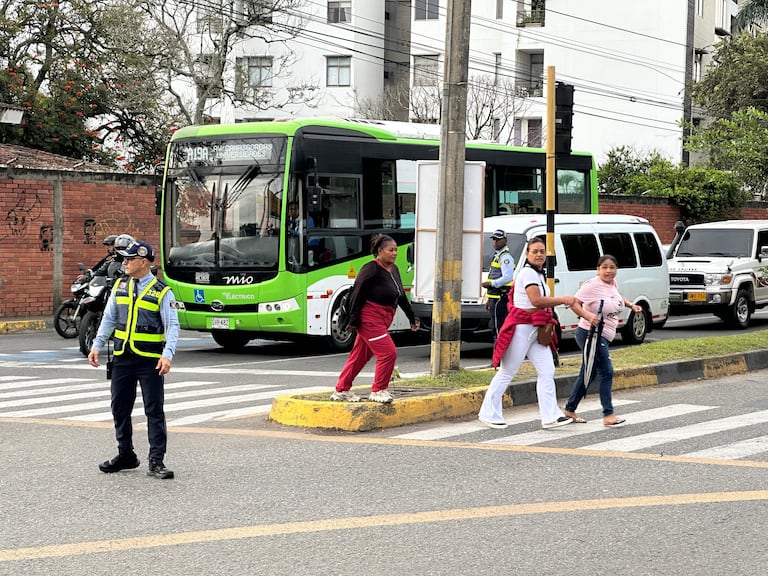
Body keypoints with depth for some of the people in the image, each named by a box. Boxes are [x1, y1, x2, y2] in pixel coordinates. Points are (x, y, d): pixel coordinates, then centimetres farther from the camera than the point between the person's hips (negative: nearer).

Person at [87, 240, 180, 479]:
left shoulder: (162, 292, -6)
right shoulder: (120, 287, 9)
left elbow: (172, 326, -9)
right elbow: (109, 319, 15)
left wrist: (167, 355, -22)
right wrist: (96, 346, 6)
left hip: (150, 360, -5)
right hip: (122, 358, 5)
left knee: (154, 410, -4)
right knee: (120, 408, 11)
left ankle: (156, 462, -1)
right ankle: (125, 455, 25)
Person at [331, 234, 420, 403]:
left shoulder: (394, 269, 13)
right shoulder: (371, 269, -14)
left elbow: (401, 296, 22)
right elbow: (357, 294, -15)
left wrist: (412, 317, 23)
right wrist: (354, 320, -17)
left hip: (383, 319, 9)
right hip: (370, 318, -9)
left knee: (360, 356, 13)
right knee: (388, 353, -12)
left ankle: (341, 390, 20)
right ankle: (378, 391, 0)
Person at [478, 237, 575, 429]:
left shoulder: (539, 274, 17)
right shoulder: (528, 273, -14)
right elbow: (536, 300, -23)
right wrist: (562, 300, -19)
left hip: (536, 329, 9)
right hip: (521, 328, -9)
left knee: (547, 372, 0)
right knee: (507, 373, -1)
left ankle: (550, 417, -2)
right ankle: (489, 414, 8)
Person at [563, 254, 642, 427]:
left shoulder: (613, 284, 9)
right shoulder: (592, 285, -16)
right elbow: (574, 303, -21)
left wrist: (631, 305, 18)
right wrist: (588, 316, -34)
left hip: (603, 336, 9)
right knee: (606, 373, -14)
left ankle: (569, 410, 25)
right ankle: (608, 415, -13)